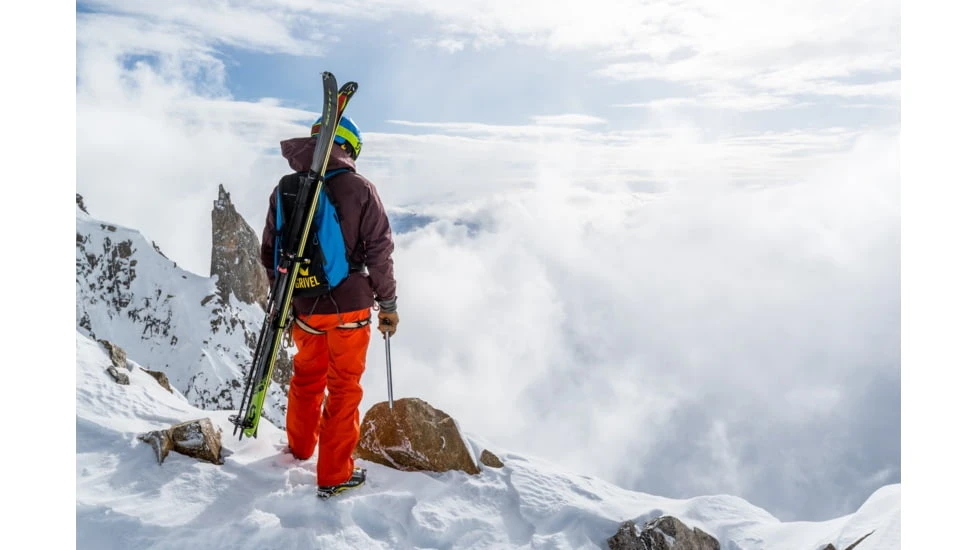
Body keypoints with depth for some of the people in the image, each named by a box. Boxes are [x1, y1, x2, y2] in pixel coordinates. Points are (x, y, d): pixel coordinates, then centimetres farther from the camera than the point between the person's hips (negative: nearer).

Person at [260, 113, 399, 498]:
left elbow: (269, 250, 8)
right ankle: (334, 476, 17)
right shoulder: (359, 188, -12)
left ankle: (299, 446, 46)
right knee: (344, 387, 9)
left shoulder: (285, 188, 2)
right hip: (349, 306, -4)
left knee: (307, 375, 25)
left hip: (304, 307, 4)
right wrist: (388, 303, -2)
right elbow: (379, 250, -12)